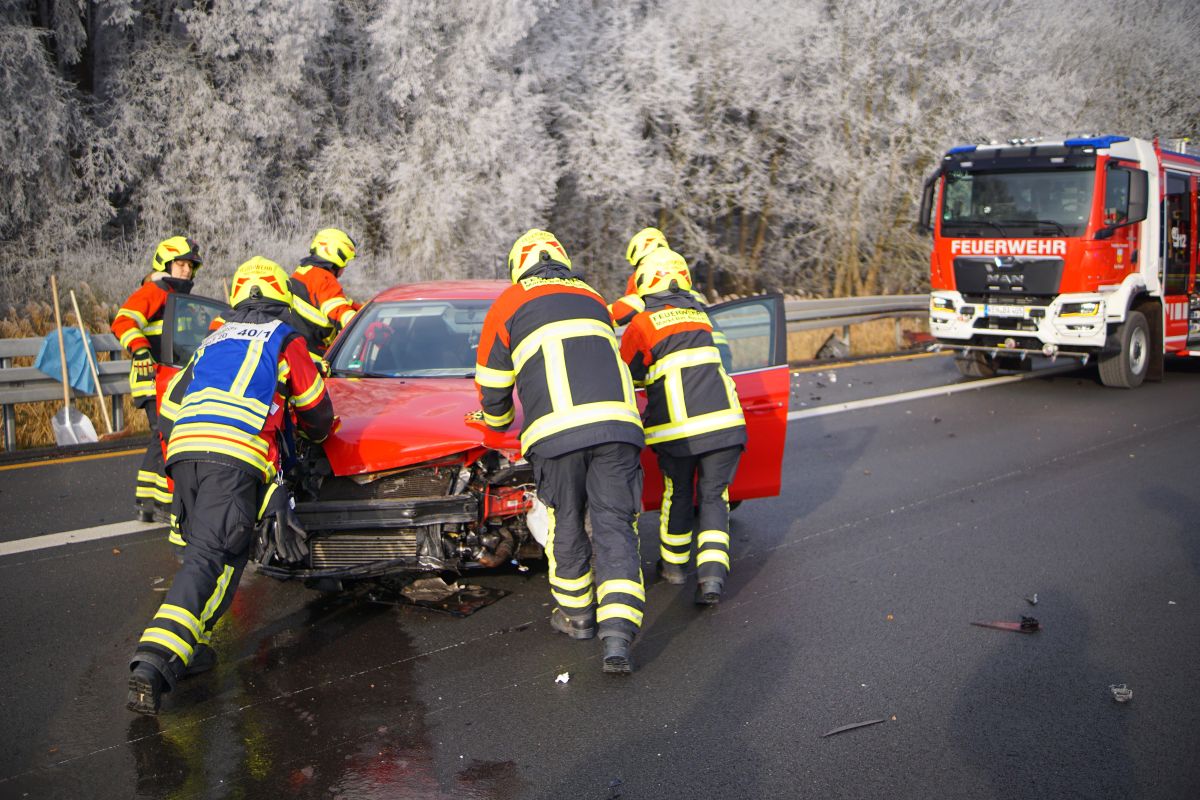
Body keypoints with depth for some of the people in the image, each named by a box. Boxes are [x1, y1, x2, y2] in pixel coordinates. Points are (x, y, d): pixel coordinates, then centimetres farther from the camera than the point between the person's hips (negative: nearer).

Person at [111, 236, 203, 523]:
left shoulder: (183, 298, 24)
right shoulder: (152, 292, -6)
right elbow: (123, 321, -20)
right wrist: (140, 351, -34)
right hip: (154, 378, -10)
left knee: (161, 440, 13)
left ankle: (145, 502, 20)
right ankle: (165, 500, -11)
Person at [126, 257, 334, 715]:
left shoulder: (214, 340, 32)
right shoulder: (285, 339, 17)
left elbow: (170, 406, 31)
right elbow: (317, 413, 26)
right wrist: (314, 435, 47)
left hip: (184, 450, 6)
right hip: (236, 455, -6)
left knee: (201, 547, 18)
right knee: (214, 558, -12)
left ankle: (190, 646, 7)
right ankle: (154, 665, -26)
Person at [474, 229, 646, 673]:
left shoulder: (509, 304, 16)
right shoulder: (593, 298, 28)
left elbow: (492, 383, 21)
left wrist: (497, 423, 42)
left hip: (557, 430, -3)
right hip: (616, 421, 3)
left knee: (565, 526, 15)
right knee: (615, 526, 2)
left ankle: (577, 615, 30)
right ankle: (618, 635, -10)